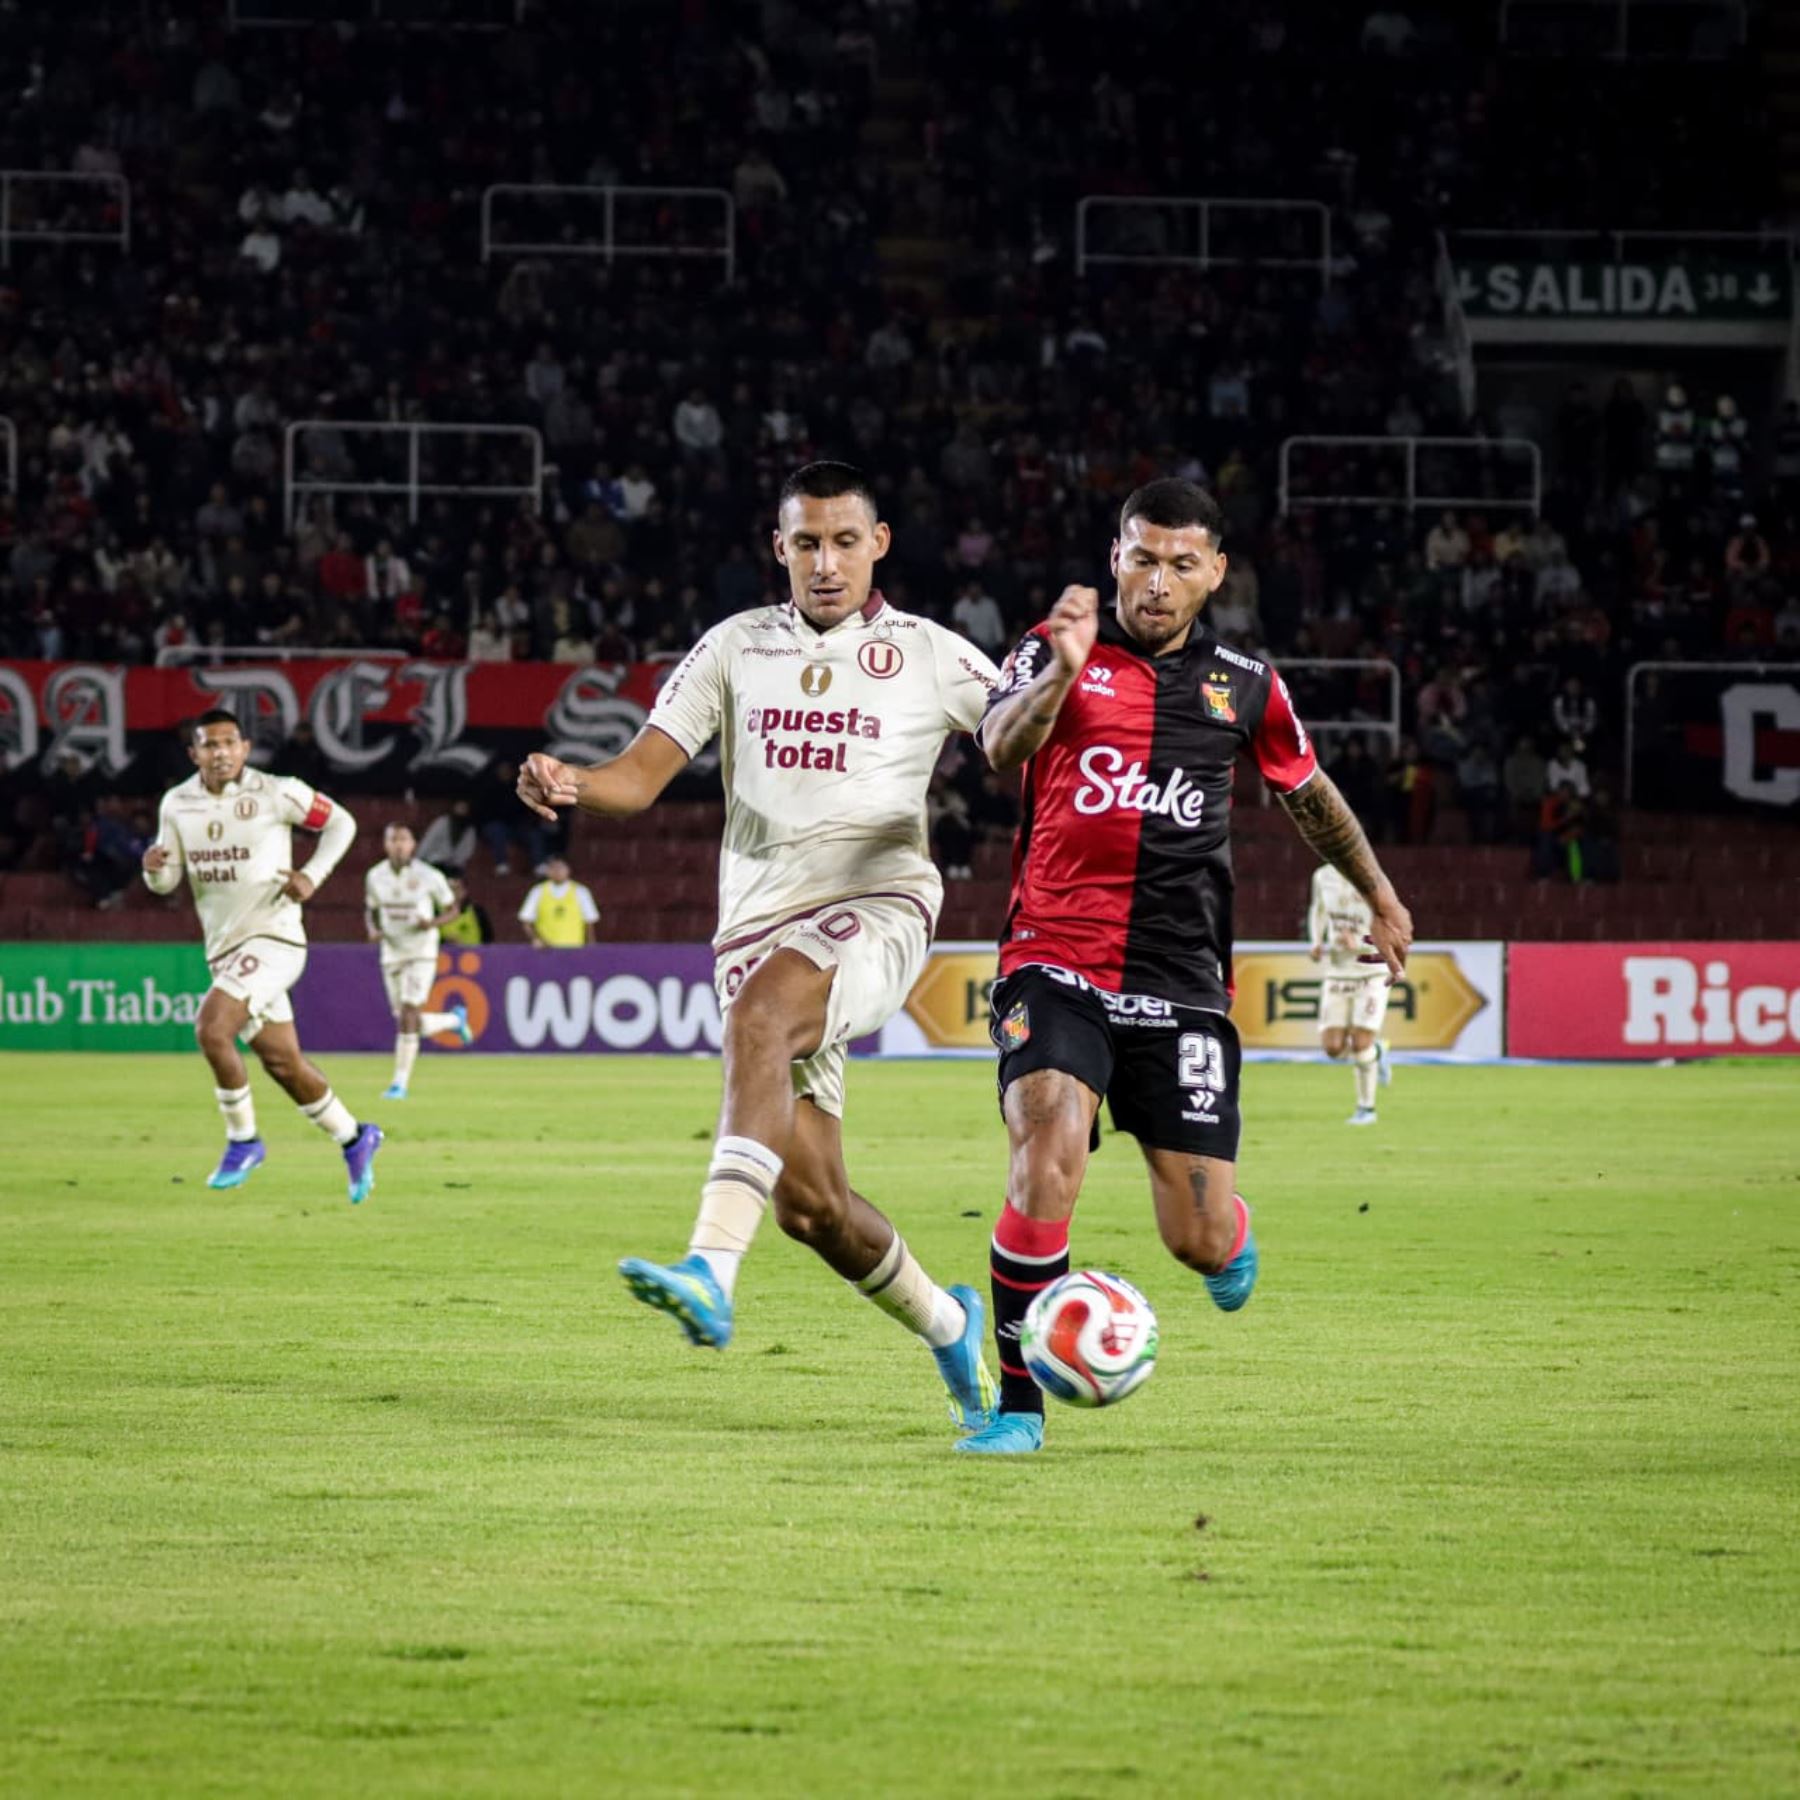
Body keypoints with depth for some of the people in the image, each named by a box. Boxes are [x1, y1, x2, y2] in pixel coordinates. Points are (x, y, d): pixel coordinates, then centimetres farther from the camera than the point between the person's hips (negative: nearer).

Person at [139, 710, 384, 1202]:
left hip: (273, 937, -6)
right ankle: (354, 1140, 30)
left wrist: (313, 875, -11)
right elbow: (166, 882, 10)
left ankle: (243, 1140, -7)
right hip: (224, 949, 6)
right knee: (283, 1062, 11)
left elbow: (341, 823, 2)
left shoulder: (275, 794, -9)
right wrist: (153, 867, -14)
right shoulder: (177, 805, 5)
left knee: (212, 1029, -24)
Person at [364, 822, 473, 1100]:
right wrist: (373, 930, -7)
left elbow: (452, 908, 1)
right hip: (392, 953, 5)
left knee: (408, 1016, -15)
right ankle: (454, 1019, 38)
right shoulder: (375, 877, 0)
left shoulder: (428, 877, -10)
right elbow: (370, 910, 15)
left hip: (422, 953, -5)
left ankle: (400, 1082, -11)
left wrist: (433, 923, -19)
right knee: (406, 1021, 8)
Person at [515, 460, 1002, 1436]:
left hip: (874, 913, -4)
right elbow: (638, 778, 6)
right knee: (808, 1203, 0)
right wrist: (567, 783, -15)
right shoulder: (736, 647, 13)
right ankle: (947, 1325, 28)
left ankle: (712, 1271, -50)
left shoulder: (929, 657, 7)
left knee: (758, 1015, -37)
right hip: (760, 921, 4)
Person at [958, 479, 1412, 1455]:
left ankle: (1231, 1238, 39)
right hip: (1057, 963, -2)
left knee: (1200, 1242, -3)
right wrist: (1062, 673, -37)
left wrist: (1381, 897, 36)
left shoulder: (1243, 686, 9)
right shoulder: (1055, 649, 1)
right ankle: (1017, 1400, -14)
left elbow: (1308, 791, 27)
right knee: (1049, 1146, -28)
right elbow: (1002, 748, -19)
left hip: (1181, 982, 2)